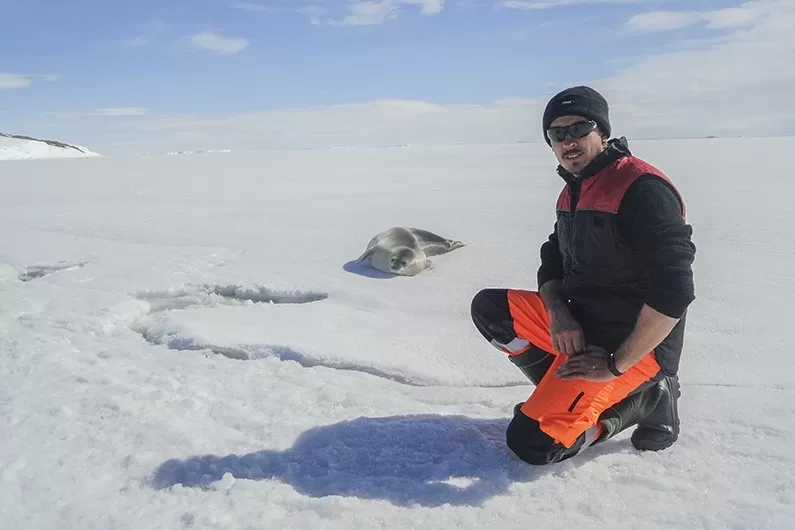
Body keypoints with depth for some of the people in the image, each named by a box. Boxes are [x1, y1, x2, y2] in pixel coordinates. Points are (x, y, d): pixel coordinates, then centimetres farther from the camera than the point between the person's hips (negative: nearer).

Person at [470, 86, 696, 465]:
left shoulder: (641, 189, -19)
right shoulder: (572, 193, 9)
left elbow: (673, 293, -26)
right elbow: (552, 265, 13)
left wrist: (616, 365, -21)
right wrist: (558, 314, -10)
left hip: (633, 345, -8)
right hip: (578, 325, 9)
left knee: (532, 443, -15)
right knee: (488, 308, -2)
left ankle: (642, 398, 2)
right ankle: (565, 389, 2)